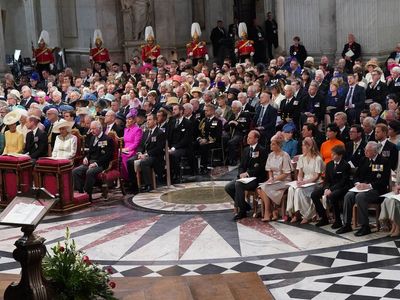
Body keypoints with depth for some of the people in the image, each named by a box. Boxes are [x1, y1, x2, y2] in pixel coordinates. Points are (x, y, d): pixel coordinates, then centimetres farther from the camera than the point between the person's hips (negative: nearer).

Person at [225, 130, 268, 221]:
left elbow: (261, 167, -14)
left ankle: (241, 211, -18)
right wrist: (241, 174, -7)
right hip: (245, 176, 8)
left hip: (256, 178, -8)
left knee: (238, 184, -31)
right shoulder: (246, 150, 16)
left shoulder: (262, 150, -8)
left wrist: (248, 173, -19)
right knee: (228, 187, -8)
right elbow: (241, 165, 16)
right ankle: (245, 205, 7)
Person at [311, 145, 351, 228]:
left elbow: (343, 182, -16)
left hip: (342, 188, -7)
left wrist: (331, 190, -24)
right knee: (314, 194, -11)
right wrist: (326, 189, -11)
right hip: (330, 187, 7)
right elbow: (326, 179, 10)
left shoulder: (346, 165, -9)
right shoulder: (329, 164, 12)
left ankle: (338, 221, -19)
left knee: (331, 196, -37)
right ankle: (323, 218, 1)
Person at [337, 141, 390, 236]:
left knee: (360, 196, -32)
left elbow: (384, 181, -13)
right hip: (362, 188, 6)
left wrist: (369, 185, -21)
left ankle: (365, 226, -23)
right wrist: (357, 183, -5)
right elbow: (356, 175, 17)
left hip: (376, 190, -6)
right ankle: (347, 224, -14)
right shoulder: (364, 160, 14)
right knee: (348, 195, -21)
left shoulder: (383, 162, -5)